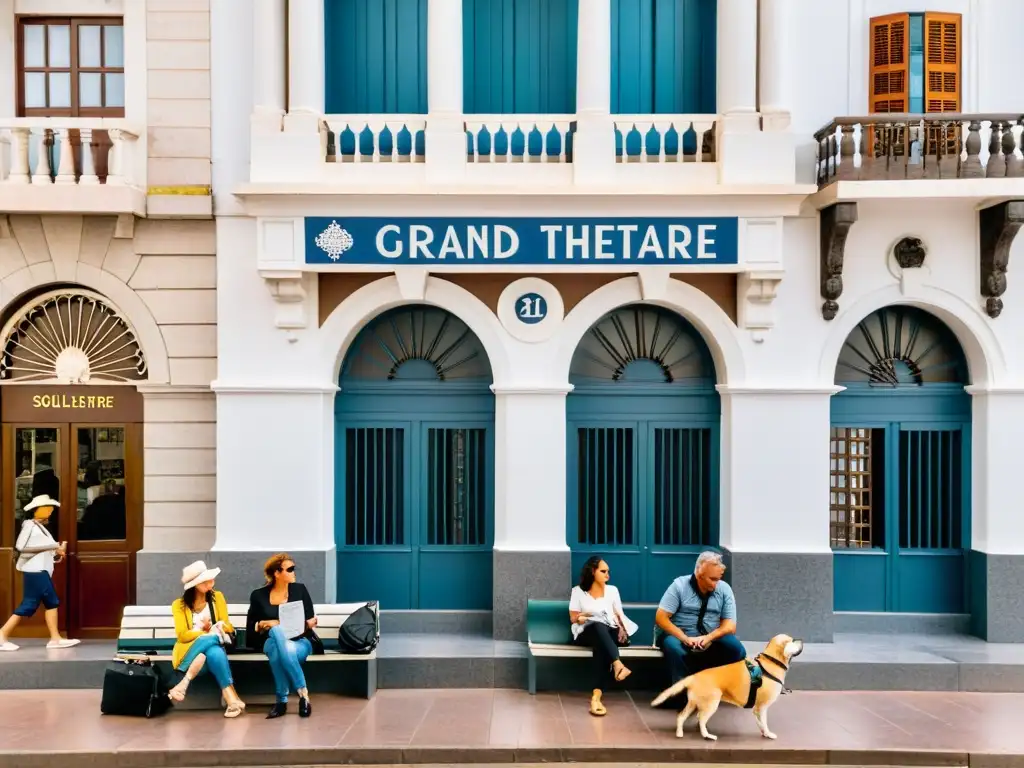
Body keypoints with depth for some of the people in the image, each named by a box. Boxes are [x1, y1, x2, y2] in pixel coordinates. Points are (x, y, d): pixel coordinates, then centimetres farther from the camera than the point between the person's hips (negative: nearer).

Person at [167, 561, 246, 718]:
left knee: (215, 653, -37)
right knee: (209, 640, -37)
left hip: (213, 646, 2)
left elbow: (227, 627, 8)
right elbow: (182, 635, -7)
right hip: (187, 654, -2)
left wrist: (215, 629, -13)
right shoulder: (179, 605, 3)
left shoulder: (217, 597, 10)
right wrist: (209, 633, -17)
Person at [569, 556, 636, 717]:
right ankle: (618, 665, -65)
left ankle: (596, 696, -54)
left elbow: (619, 615, 15)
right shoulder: (578, 591, 15)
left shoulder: (612, 590, 22)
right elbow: (573, 618, 11)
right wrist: (581, 617, -10)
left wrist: (622, 628, -5)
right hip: (587, 632, -2)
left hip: (610, 633, 2)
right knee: (599, 626, -42)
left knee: (602, 645, -40)